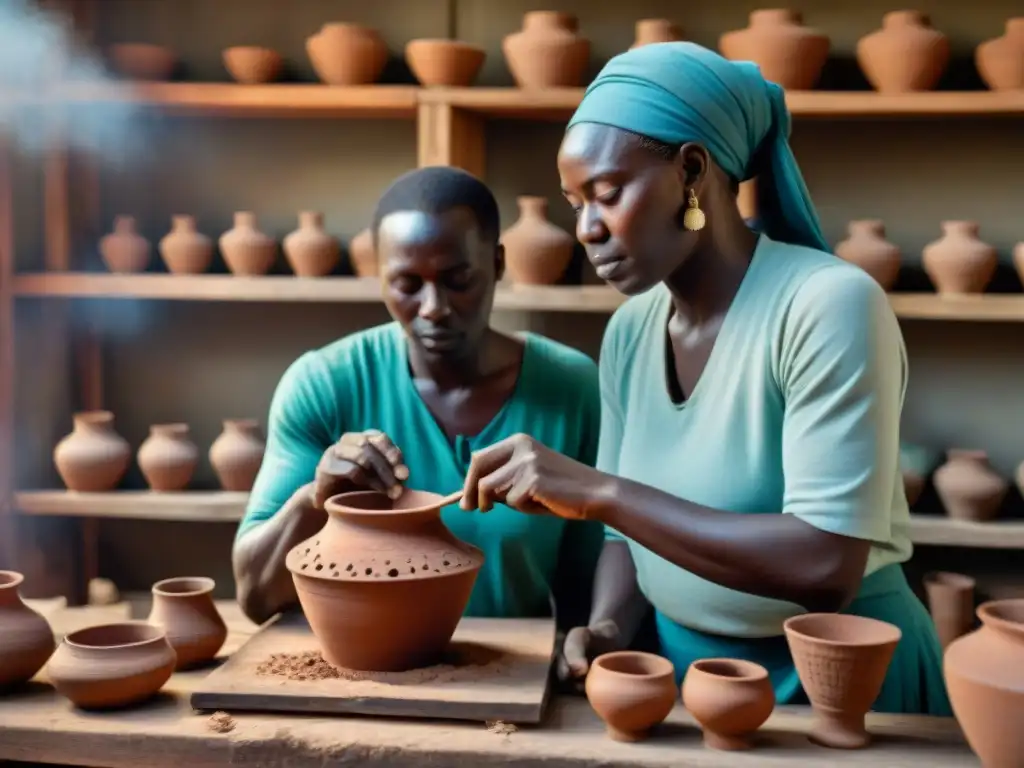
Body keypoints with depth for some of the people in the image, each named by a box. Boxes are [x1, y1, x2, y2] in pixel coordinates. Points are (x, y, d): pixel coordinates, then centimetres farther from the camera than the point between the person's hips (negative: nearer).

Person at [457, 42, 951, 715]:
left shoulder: (830, 305, -19)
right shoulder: (629, 331, 1)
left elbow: (825, 568, -26)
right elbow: (633, 531, 8)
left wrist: (601, 492, -28)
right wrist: (608, 628, -11)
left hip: (838, 680, -5)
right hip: (680, 671, 5)